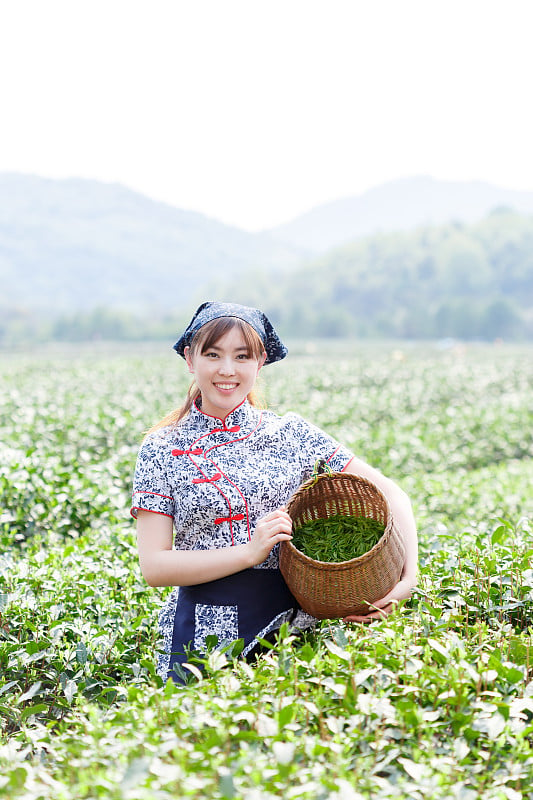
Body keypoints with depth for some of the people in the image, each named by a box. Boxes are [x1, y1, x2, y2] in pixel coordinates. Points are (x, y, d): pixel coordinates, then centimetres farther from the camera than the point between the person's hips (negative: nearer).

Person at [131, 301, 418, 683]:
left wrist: (408, 575, -13)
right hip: (204, 640, -1)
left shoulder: (292, 433, 3)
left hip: (292, 626, 1)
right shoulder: (163, 450, 0)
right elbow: (154, 566, -6)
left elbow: (388, 492, 2)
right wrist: (252, 551, -17)